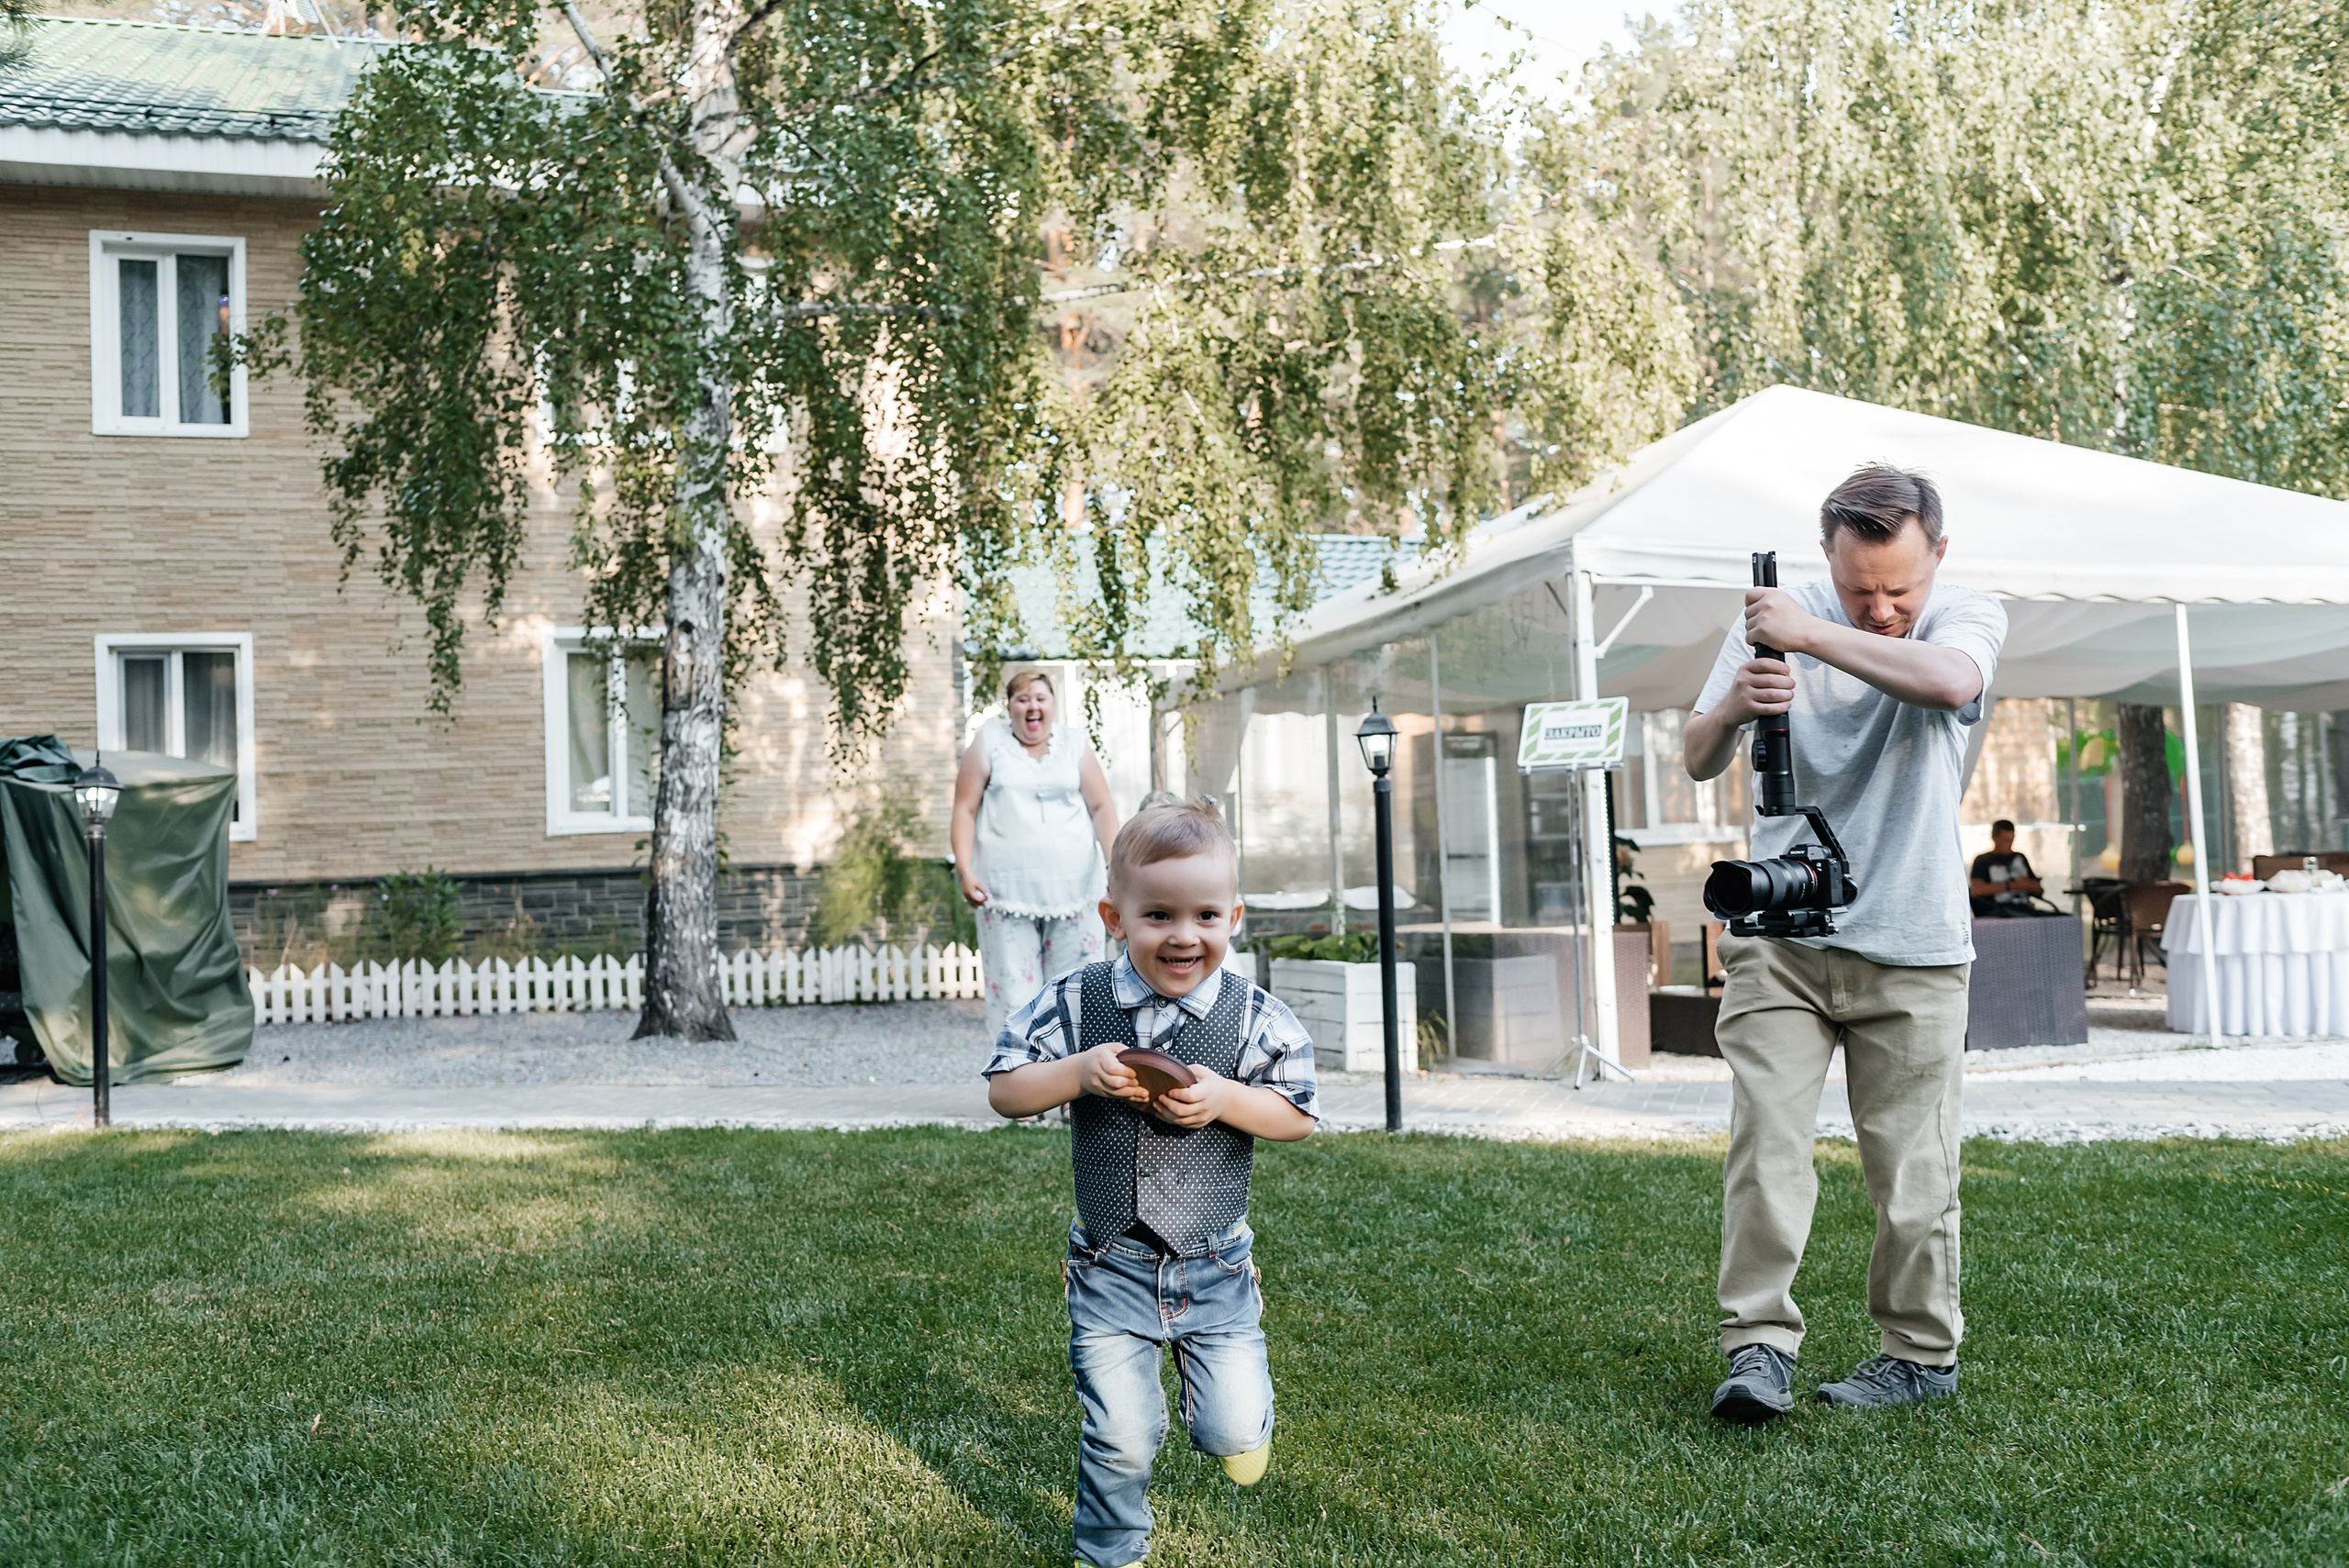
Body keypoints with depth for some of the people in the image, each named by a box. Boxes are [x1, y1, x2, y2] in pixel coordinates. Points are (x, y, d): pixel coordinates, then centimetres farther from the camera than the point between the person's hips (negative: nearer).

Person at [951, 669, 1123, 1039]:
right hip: (1007, 892, -2)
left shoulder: (1075, 745, 10)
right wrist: (965, 869, -8)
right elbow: (965, 810, 3)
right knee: (1013, 989, -5)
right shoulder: (989, 744, 5)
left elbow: (1101, 808, 7)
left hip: (1073, 890, 2)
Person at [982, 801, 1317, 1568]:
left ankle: (1239, 1417, 43)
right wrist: (1080, 1072, -23)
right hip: (1111, 1267, 0)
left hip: (1215, 1266, 0)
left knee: (1234, 1434, 6)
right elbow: (1004, 1089, -5)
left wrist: (1225, 1099, -23)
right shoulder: (1074, 1004, -9)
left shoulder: (1255, 1018, -10)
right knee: (1119, 1439, 5)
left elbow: (1299, 1116, -4)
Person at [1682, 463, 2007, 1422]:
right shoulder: (1776, 618, 3)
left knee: (1911, 1163, 5)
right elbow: (1698, 762, 0)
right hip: (1779, 935, 1)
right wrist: (1734, 705, -21)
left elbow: (1952, 681, -26)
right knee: (1765, 1140, -8)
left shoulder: (1969, 617, -1)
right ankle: (1759, 1344, -2)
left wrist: (1815, 636, -28)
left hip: (1911, 945, -1)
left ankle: (1920, 1353, 20)